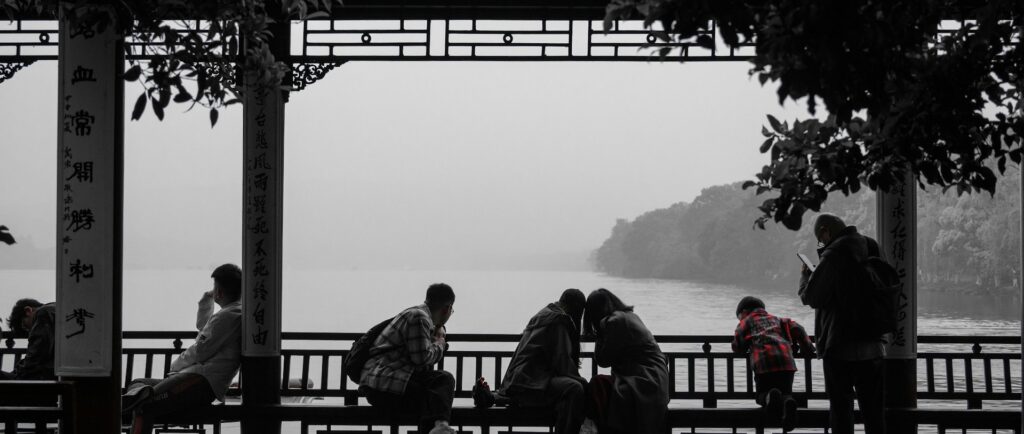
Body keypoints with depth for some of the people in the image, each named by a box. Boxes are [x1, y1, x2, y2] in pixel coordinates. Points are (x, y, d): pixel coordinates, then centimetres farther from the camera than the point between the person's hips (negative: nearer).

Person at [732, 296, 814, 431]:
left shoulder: (746, 322, 23)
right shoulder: (775, 319, 33)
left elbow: (738, 347, 14)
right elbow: (796, 328, 19)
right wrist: (807, 347, 28)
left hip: (763, 361, -3)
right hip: (786, 360, 3)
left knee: (762, 394, 14)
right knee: (786, 392, 16)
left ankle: (770, 397, -25)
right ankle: (788, 402, -24)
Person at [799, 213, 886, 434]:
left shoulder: (834, 254, -13)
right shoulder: (871, 249, 10)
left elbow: (811, 297, -11)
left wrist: (805, 275, 10)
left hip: (841, 348, -6)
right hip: (873, 346, 6)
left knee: (841, 408, 0)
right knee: (873, 411, 10)